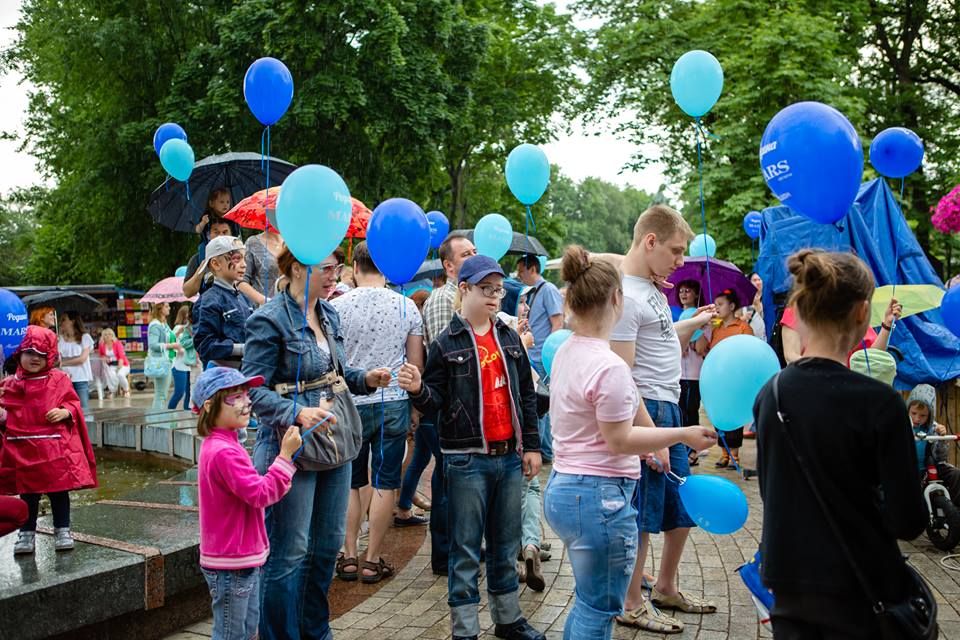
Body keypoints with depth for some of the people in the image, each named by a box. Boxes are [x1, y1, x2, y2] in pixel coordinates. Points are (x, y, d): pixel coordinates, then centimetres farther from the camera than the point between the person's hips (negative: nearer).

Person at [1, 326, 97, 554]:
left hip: (55, 447, -2)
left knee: (59, 490, 7)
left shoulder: (59, 380, 0)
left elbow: (74, 403, 1)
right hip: (23, 449, 2)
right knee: (27, 493, 11)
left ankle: (62, 531, 19)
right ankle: (27, 534, 22)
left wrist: (65, 412, -17)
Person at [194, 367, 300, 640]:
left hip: (244, 558, 10)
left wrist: (276, 487, 1)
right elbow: (260, 495, -25)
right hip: (232, 563, -10)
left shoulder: (221, 444, 10)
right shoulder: (223, 452, -24)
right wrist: (285, 455, -25)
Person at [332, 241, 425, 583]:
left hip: (350, 404, 0)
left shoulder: (337, 307, -7)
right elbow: (416, 364, 2)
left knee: (349, 483, 13)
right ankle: (372, 560, 12)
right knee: (385, 484, 7)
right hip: (394, 402, 1)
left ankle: (349, 556, 17)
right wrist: (415, 406, 15)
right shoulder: (406, 306, -2)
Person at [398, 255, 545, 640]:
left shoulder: (509, 338, 10)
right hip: (467, 461, -4)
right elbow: (436, 402, -4)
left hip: (509, 456, 5)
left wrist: (532, 446, 9)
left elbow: (527, 395, 13)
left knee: (506, 545, 15)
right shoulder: (446, 344, -4)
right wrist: (417, 389, -26)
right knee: (466, 549, 2)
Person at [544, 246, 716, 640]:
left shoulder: (565, 353, 7)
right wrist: (684, 435, -9)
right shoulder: (609, 367, -22)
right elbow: (620, 441, -18)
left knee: (588, 604, 22)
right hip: (599, 496, -9)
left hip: (562, 488, 9)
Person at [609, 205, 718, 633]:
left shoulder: (653, 288, 12)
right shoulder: (626, 295, -18)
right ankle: (632, 607, 16)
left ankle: (666, 590, 36)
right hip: (646, 411, -10)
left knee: (683, 508, 19)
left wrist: (693, 324, 16)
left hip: (670, 409, 10)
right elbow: (621, 377, -21)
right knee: (641, 517, 2)